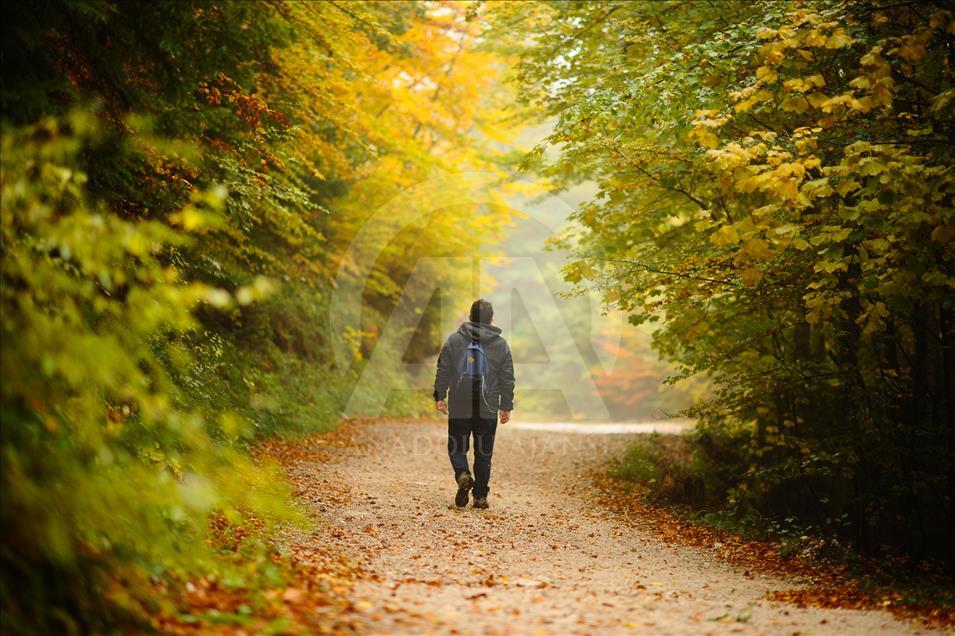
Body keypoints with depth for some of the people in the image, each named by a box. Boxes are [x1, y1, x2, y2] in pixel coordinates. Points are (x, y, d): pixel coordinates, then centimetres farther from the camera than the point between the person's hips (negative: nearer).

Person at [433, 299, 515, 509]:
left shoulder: (454, 340, 0)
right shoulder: (501, 345, 3)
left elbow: (443, 371, 0)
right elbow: (507, 380, 5)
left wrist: (439, 396, 7)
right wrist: (506, 406, 12)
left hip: (459, 407, -1)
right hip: (488, 410, 1)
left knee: (457, 447, 10)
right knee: (484, 452, 8)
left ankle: (462, 475, -17)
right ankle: (481, 496, 8)